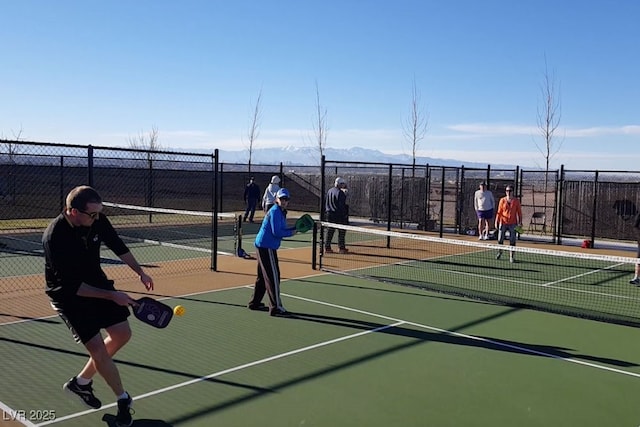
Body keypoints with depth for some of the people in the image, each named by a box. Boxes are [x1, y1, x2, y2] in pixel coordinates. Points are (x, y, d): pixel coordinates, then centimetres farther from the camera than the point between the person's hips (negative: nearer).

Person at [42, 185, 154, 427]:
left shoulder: (97, 220, -14)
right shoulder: (54, 237, -32)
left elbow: (117, 246, 6)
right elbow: (72, 286, -28)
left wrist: (140, 273, 5)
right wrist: (111, 296, -27)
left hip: (97, 283, 7)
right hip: (69, 295, -7)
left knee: (122, 334, 8)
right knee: (98, 349, -10)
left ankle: (81, 382, 27)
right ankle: (123, 400, 12)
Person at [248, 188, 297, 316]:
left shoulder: (281, 212, 16)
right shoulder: (275, 211, -15)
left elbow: (282, 229, 15)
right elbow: (276, 232, -22)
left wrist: (295, 228, 1)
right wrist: (291, 232, -10)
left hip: (262, 246, 11)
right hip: (267, 247, -11)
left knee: (263, 276, 19)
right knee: (273, 277, -9)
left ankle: (255, 303, 29)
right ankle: (276, 308, -6)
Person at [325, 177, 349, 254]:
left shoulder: (329, 191, 10)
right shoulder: (340, 192, -14)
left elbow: (326, 204, 15)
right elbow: (342, 205, -16)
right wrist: (345, 214, -12)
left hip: (330, 214, 7)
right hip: (339, 215, -7)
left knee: (329, 231, 10)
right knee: (342, 231, 3)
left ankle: (327, 247, 11)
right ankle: (341, 247, 5)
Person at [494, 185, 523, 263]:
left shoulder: (516, 201, 1)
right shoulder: (502, 200, 3)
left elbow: (519, 212, 4)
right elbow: (499, 212, 6)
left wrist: (520, 222, -3)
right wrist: (496, 221, 1)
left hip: (512, 224, -1)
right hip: (503, 223, 1)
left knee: (512, 241, -1)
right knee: (500, 240, 6)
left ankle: (511, 256, 5)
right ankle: (499, 252, 29)